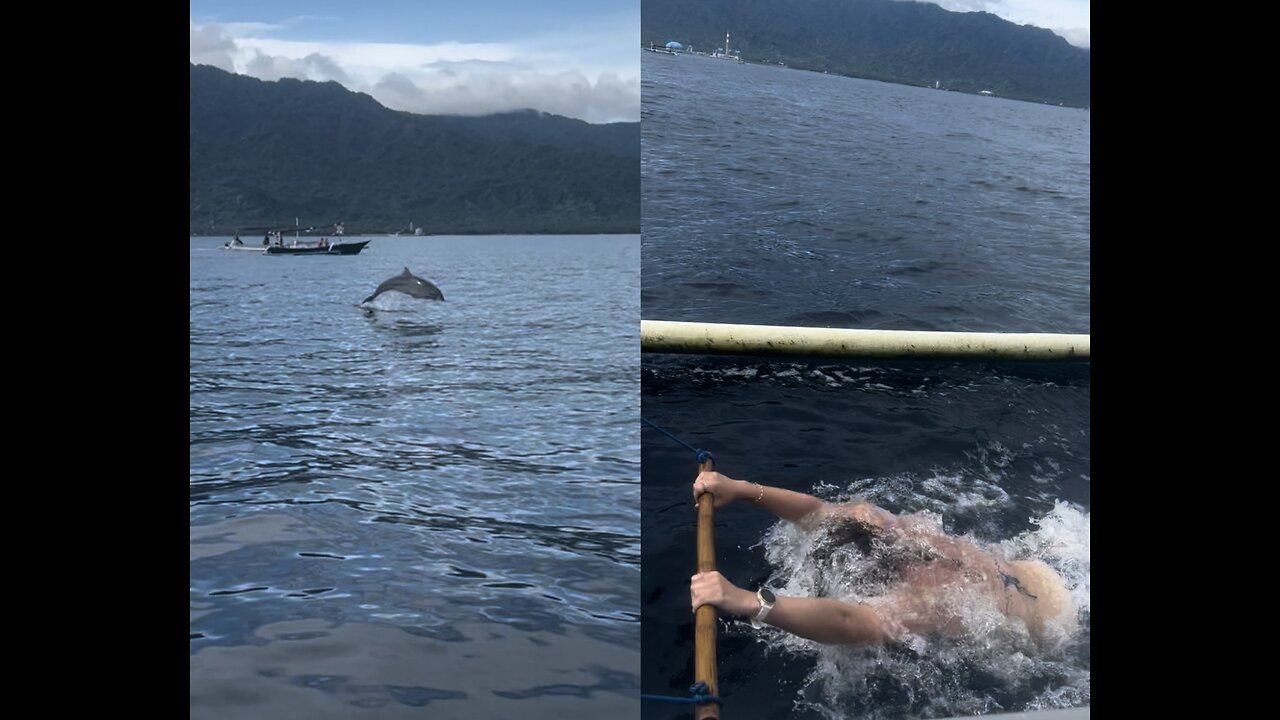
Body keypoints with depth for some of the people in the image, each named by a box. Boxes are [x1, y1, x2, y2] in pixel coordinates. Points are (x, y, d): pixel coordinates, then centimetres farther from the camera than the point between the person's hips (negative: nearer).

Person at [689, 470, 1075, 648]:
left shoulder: (923, 598, -44)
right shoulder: (909, 531, -20)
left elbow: (847, 624, -63)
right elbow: (818, 511, -19)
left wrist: (748, 601, -75)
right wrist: (740, 488, -29)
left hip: (1044, 627, -5)